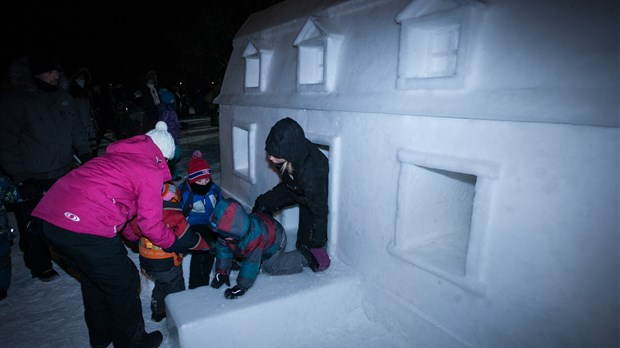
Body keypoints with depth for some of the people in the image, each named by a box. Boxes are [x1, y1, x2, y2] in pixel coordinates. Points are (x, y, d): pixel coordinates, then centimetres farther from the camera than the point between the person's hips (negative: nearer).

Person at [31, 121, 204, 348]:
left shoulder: (115, 155, 23)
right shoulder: (151, 171, -2)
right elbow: (151, 224, 1)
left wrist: (135, 238, 38)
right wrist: (175, 243, 19)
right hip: (87, 231, -9)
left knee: (93, 278, 29)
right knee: (123, 286, 12)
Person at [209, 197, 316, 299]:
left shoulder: (253, 237, -48)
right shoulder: (228, 229, -28)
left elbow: (252, 262, -40)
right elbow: (223, 248, -12)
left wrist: (242, 287, -32)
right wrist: (222, 273, -12)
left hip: (275, 241, -7)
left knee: (271, 267, -5)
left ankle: (301, 258, 8)